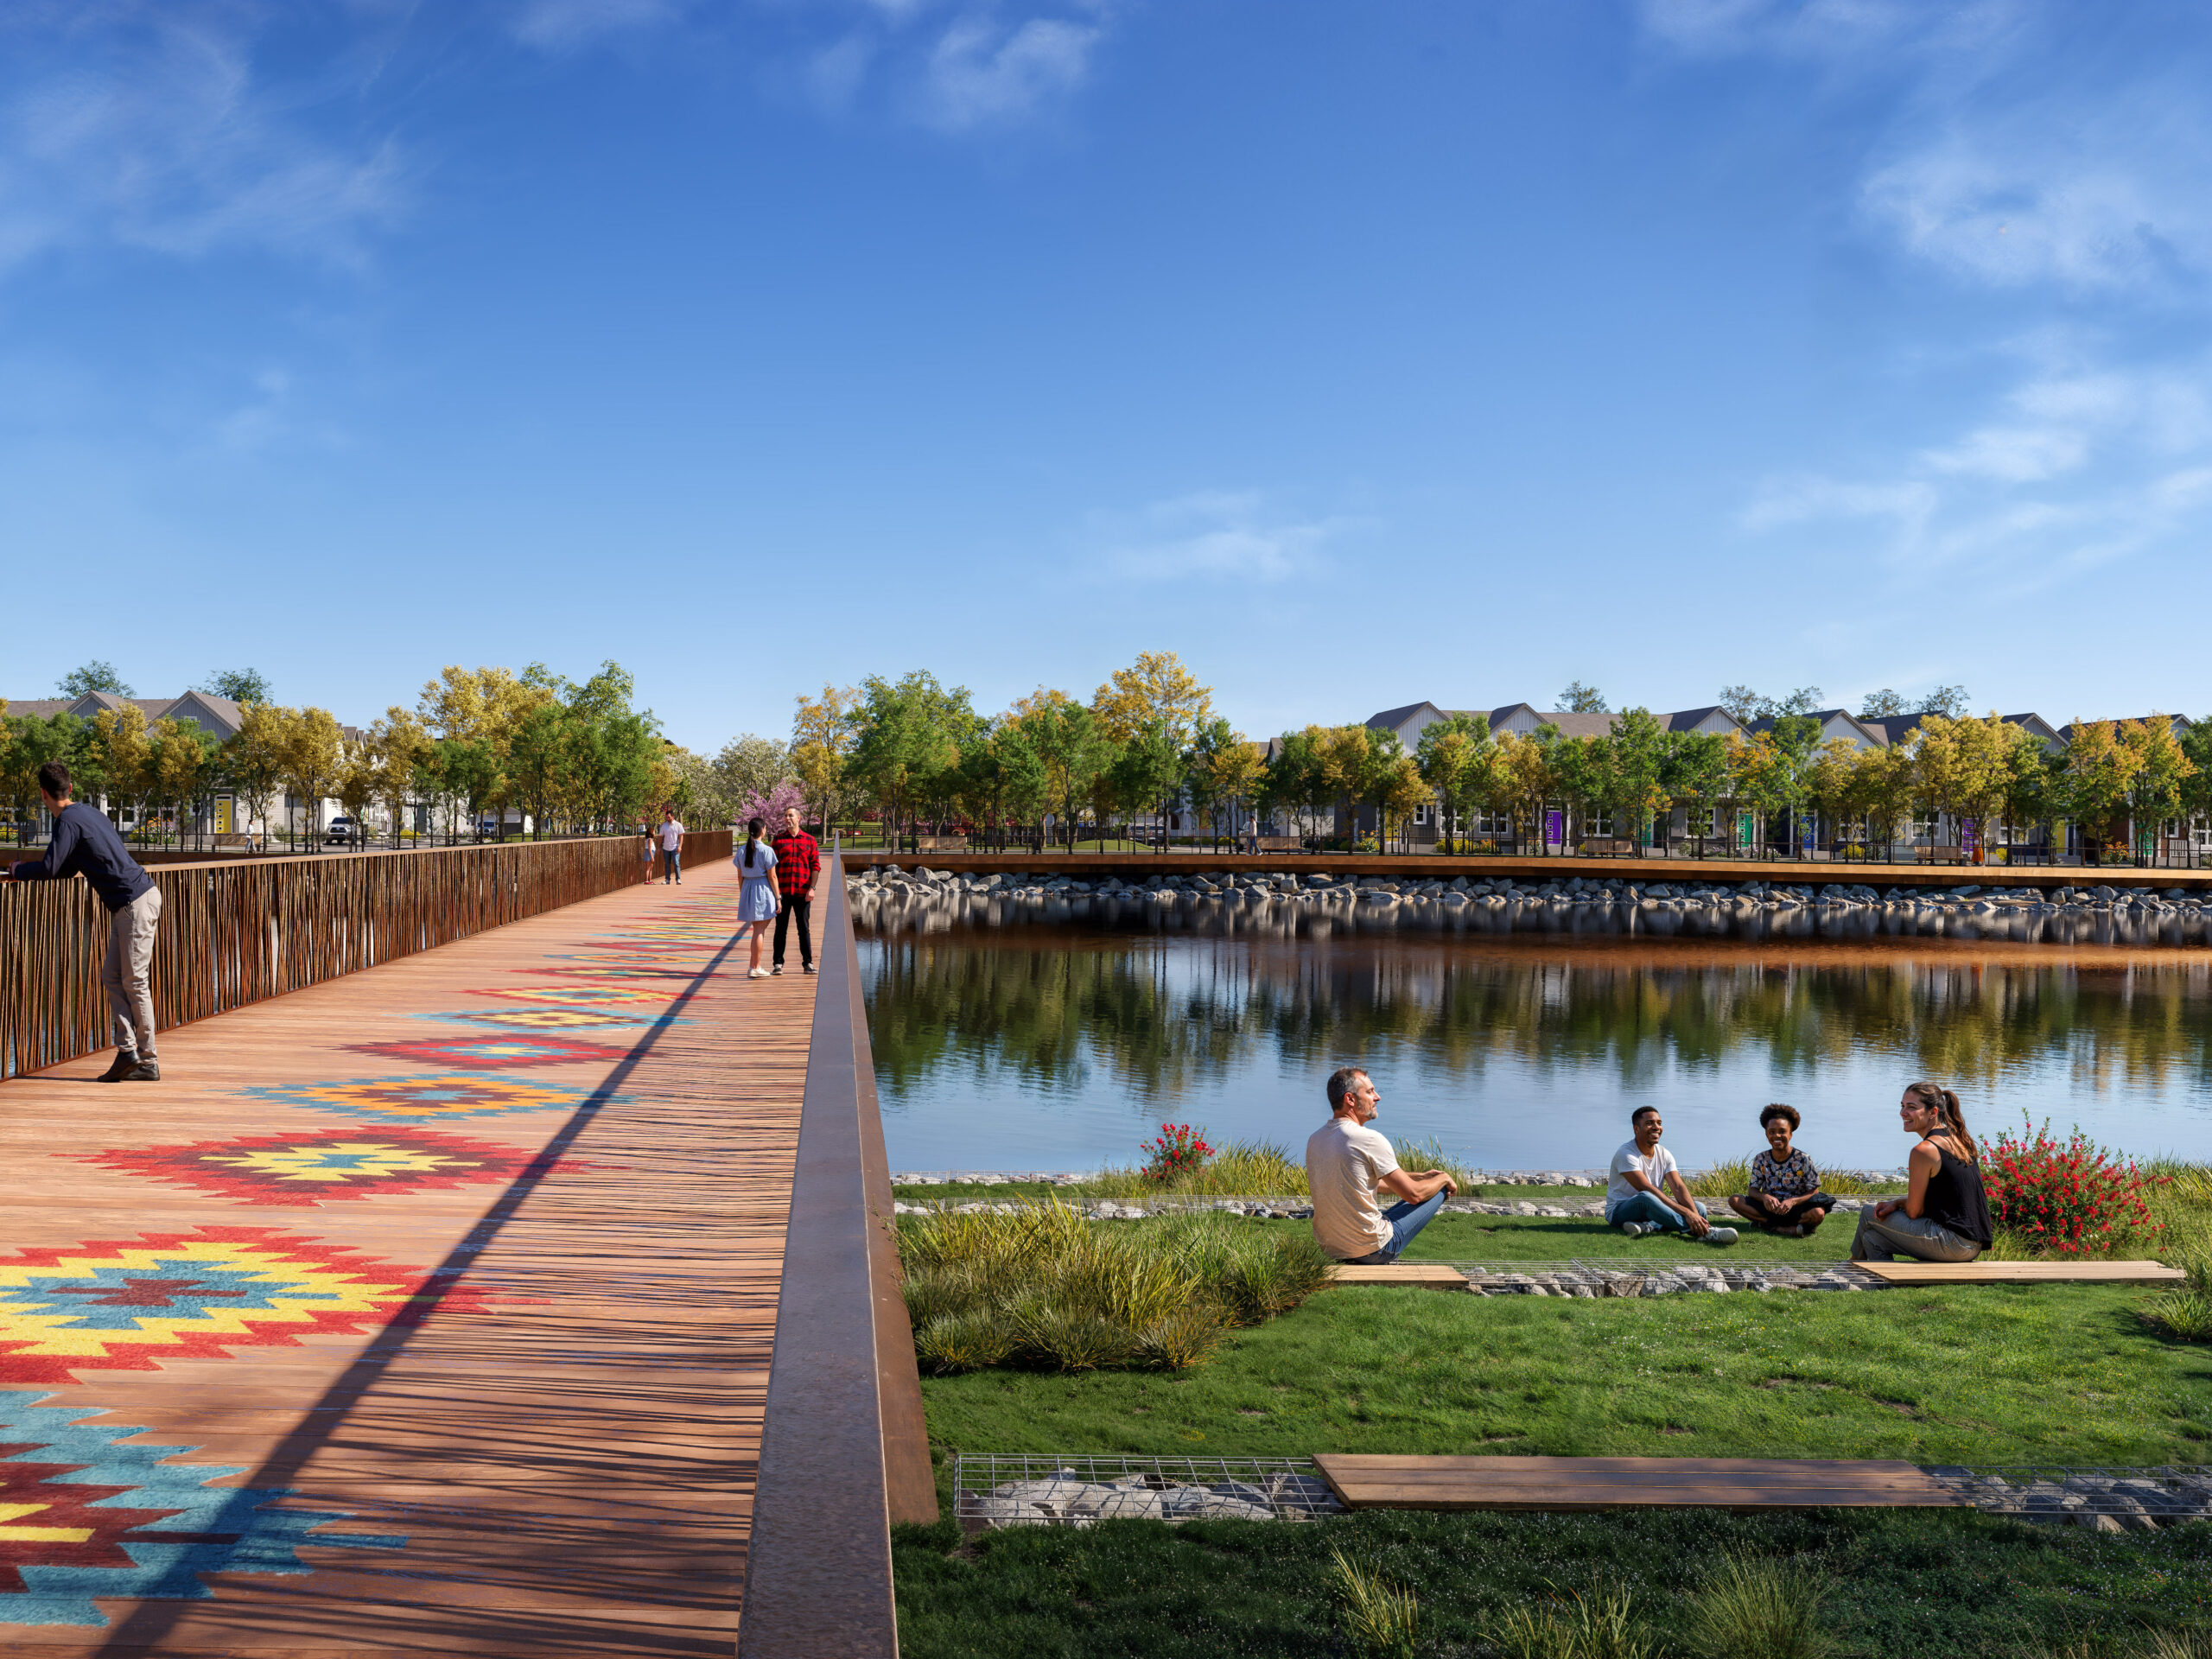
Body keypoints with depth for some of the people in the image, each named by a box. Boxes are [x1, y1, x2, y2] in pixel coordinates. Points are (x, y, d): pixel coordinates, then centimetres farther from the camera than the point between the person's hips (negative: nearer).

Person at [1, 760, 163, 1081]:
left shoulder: (68, 821, -11)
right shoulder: (89, 813, 17)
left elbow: (49, 868, -20)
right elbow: (68, 868, 25)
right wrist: (32, 869, 18)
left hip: (136, 903, -9)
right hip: (127, 906, 9)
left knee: (134, 982, -5)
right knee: (112, 977, 9)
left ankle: (148, 1060, -1)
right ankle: (128, 1051, 5)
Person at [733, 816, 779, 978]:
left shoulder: (742, 851, 4)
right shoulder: (766, 850, -12)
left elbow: (740, 876, 9)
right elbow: (772, 876, -10)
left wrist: (742, 895, 19)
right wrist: (777, 898, -4)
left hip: (747, 890, 6)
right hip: (763, 891, -6)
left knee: (758, 929, 17)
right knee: (759, 931, -1)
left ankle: (756, 965, 21)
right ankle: (755, 968, 1)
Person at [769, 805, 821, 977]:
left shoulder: (809, 840, 5)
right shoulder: (778, 840, 5)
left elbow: (815, 866, 4)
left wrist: (812, 888, -6)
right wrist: (774, 890, -3)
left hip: (803, 892, 0)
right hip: (782, 891, 0)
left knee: (804, 928, 5)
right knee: (781, 928, 3)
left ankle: (807, 963, 12)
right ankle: (778, 963, 8)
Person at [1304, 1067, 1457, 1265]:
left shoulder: (1314, 1139, 6)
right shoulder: (1369, 1139, -18)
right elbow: (1414, 1194, -10)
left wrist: (1418, 1177, 22)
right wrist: (1443, 1179, 10)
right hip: (1371, 1248, -8)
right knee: (1439, 1190, 9)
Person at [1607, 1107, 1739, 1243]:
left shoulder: (1664, 1155, 6)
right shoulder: (1626, 1154, -16)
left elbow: (1678, 1188, -7)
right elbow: (1646, 1190, -27)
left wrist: (1695, 1215, -27)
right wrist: (1686, 1212, -33)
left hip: (1652, 1210, 7)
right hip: (1619, 1211, -7)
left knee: (1699, 1208, -10)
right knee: (1645, 1198, -40)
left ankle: (1648, 1226, -36)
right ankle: (1707, 1232, -46)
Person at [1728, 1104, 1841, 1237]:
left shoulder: (1803, 1160, -6)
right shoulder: (1761, 1159, 1)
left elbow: (1814, 1192, -7)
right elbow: (1753, 1190, 0)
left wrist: (1793, 1201, -26)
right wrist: (1764, 1197, -26)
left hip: (1796, 1208, -3)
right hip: (1770, 1206, 3)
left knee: (1818, 1214, -35)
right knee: (1734, 1201, -20)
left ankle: (1764, 1223, -27)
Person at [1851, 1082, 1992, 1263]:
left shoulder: (1924, 1150, -16)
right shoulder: (1960, 1140, 12)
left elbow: (1914, 1212, -10)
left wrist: (1897, 1203, 13)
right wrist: (1897, 1203, 10)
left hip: (1953, 1244, -9)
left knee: (1869, 1214, 8)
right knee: (1872, 1237, 18)